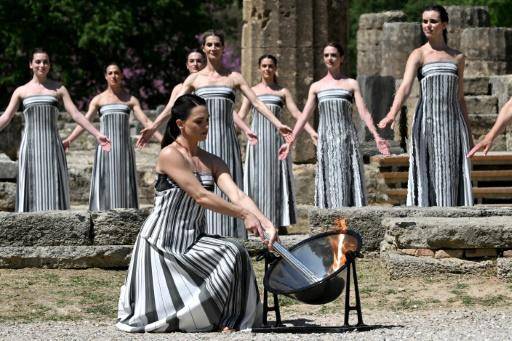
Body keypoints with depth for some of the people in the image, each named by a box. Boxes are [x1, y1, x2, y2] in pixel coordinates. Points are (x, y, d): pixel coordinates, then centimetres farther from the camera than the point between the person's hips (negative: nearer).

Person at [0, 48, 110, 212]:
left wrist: (97, 134, -5)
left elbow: (75, 114, 4)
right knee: (31, 189, -3)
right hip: (30, 145, 0)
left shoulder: (58, 89, 9)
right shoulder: (21, 91, 9)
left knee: (53, 189, -4)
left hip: (52, 145, 0)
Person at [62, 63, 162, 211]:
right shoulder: (99, 99, 7)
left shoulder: (131, 99, 10)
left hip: (124, 148, 1)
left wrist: (162, 139, -9)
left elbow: (145, 121, 3)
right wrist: (68, 140, -14)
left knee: (124, 186, 0)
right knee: (105, 186, -5)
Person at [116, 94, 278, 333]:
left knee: (234, 253, -22)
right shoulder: (170, 155, -14)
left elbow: (237, 195, -7)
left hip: (194, 241, 6)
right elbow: (200, 196, -22)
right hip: (161, 242, -6)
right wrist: (244, 215, -25)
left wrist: (266, 224, -24)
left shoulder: (212, 162, 8)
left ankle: (227, 318, -12)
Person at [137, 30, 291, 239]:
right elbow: (173, 106, 8)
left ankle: (228, 235, 0)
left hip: (226, 139, 0)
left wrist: (277, 124, -7)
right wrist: (153, 127, 0)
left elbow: (256, 103, 4)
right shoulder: (194, 79, 10)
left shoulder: (234, 78, 8)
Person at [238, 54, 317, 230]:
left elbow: (296, 113, 2)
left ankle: (280, 222, 1)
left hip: (276, 137, 0)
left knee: (277, 179, -1)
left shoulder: (283, 91, 11)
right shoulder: (252, 91, 12)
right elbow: (240, 116, 8)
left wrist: (311, 131, -10)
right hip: (257, 137, 0)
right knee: (257, 178, -3)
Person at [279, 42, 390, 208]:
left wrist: (376, 136, -12)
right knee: (328, 181, -2)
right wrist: (290, 141, 7)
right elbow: (304, 116, 13)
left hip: (347, 138, -2)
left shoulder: (351, 84, 8)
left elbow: (363, 112, 1)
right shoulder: (316, 87, 14)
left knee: (347, 179, -6)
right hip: (325, 139, 2)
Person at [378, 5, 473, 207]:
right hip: (428, 122, -3)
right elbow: (405, 86, -15)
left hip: (453, 122, 3)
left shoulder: (457, 57, 13)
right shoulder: (418, 55, 1)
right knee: (428, 173, -7)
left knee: (454, 175, 0)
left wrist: (468, 134, 16)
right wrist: (392, 114, -33)